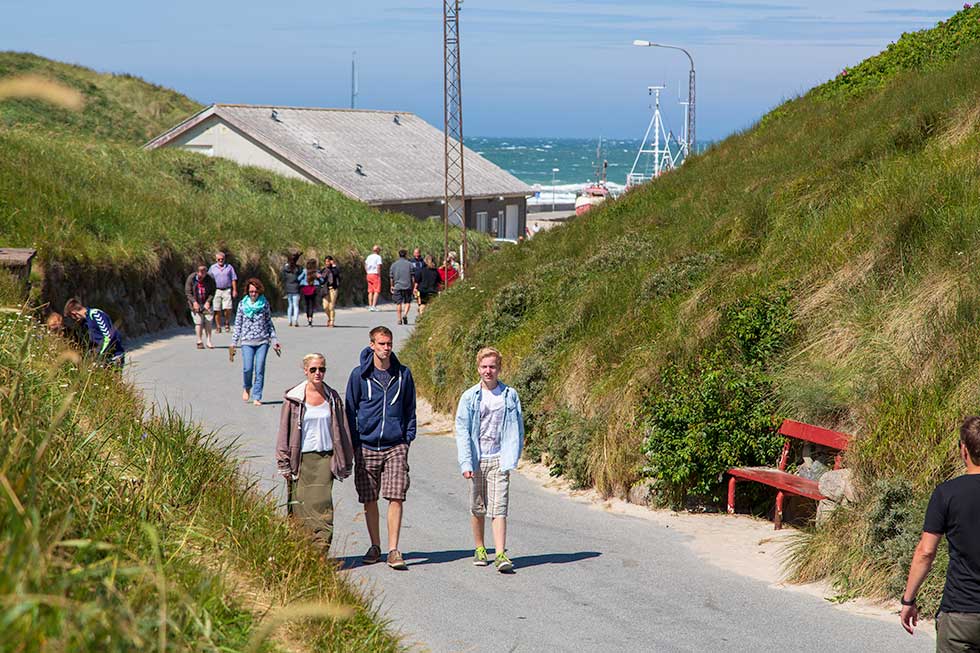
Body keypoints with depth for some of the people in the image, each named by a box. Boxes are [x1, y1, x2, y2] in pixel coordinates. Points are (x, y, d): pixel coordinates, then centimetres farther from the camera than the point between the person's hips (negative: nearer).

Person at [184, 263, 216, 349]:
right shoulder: (191, 278, -9)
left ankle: (209, 341, 6)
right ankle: (199, 342, 5)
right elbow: (188, 292, -5)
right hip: (195, 304, -1)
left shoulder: (210, 279, -6)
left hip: (206, 304, 1)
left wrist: (208, 301, -15)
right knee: (198, 323, -6)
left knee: (208, 322, -4)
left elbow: (212, 292, 0)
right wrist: (194, 302, -18)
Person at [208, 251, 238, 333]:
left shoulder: (229, 267, 9)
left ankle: (227, 323, 11)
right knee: (217, 310, -2)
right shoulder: (212, 268, 10)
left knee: (227, 308, -12)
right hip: (216, 291, 1)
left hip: (227, 290, -1)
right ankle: (218, 327, 6)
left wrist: (235, 290, 2)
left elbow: (233, 279, 10)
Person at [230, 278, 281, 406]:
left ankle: (256, 397, 2)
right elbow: (238, 324, 10)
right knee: (247, 368, -12)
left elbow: (269, 323, 14)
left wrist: (274, 340, 10)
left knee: (260, 370, -6)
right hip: (247, 341, 0)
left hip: (263, 340, 0)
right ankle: (247, 388, 18)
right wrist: (234, 343, 7)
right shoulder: (242, 304, 5)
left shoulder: (265, 303, 6)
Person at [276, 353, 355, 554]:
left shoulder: (332, 398, 7)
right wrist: (284, 464, -1)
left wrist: (345, 463, 13)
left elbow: (342, 430, 13)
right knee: (300, 507, -2)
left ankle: (320, 551, -12)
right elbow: (284, 431, 3)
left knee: (322, 504, -10)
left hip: (325, 458, 1)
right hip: (301, 458, -1)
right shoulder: (294, 398, 1)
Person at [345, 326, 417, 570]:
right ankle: (375, 546, 22)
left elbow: (410, 408, 14)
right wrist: (353, 443, 2)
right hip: (366, 446, 0)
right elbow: (350, 410, 6)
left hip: (396, 446, 0)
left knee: (396, 498, -9)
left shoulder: (403, 374, 4)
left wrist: (408, 436, 5)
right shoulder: (360, 374, 0)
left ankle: (393, 550, -6)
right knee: (369, 500, 7)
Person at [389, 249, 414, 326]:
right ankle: (405, 315, -11)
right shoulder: (409, 264, 0)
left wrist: (392, 286, 19)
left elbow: (391, 277, 8)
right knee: (407, 302, 9)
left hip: (397, 286, 1)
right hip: (407, 286, -1)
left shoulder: (393, 265, 5)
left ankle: (399, 319, 5)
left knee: (398, 303, 6)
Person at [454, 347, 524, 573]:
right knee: (477, 508, 11)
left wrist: (512, 458, 3)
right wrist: (466, 463, -11)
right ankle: (480, 549, 27)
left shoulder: (510, 395, 4)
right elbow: (462, 431, -2)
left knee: (499, 508, -9)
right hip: (477, 459, 1)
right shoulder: (469, 397, 1)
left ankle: (501, 555, -15)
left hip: (499, 460, -1)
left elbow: (518, 428, 9)